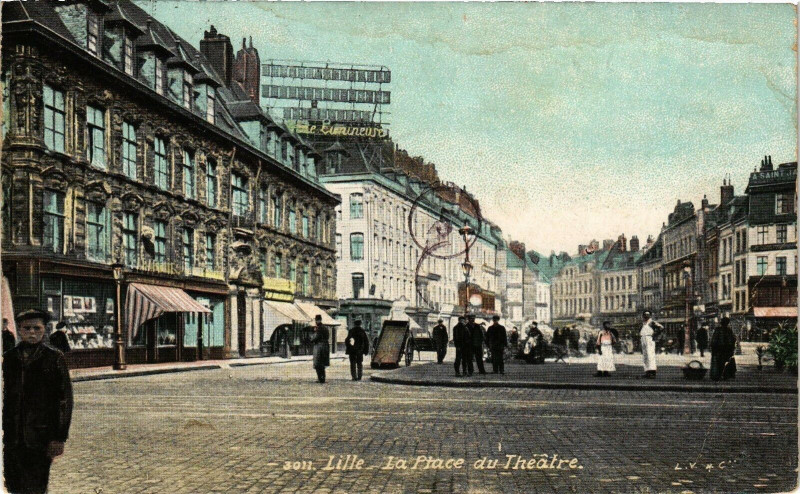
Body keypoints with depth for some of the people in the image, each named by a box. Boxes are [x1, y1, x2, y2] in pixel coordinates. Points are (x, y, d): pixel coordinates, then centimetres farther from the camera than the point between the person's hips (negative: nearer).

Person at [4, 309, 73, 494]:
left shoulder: (54, 358, 0)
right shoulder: (8, 358, 9)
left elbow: (65, 399, -1)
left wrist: (59, 437, -5)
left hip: (41, 437, -3)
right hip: (12, 438, 3)